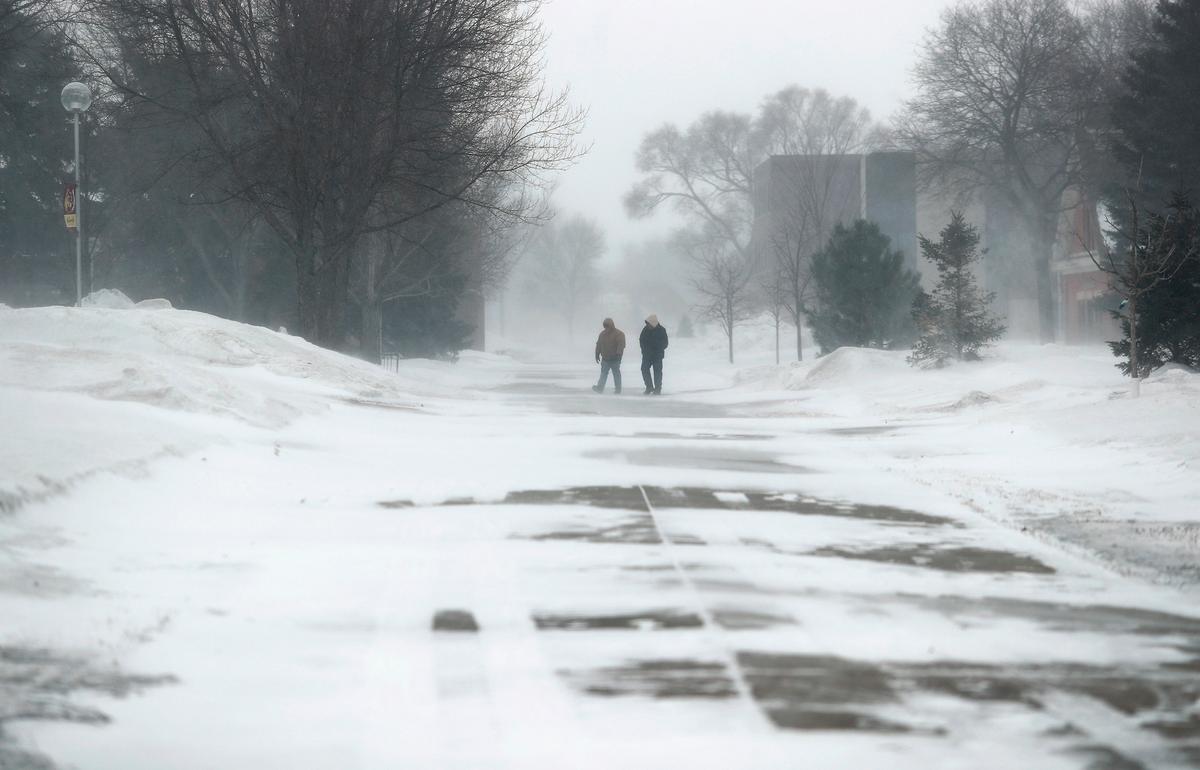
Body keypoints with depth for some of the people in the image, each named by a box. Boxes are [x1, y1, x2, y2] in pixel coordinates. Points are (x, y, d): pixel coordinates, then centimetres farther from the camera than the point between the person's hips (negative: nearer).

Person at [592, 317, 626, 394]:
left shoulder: (619, 334, -8)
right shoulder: (602, 334, 12)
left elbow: (621, 345, -17)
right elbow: (598, 345, 17)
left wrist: (619, 353, -29)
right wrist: (597, 355, 15)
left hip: (615, 359, -5)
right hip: (605, 358, 5)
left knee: (616, 373, 1)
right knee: (603, 373, 3)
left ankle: (618, 389, 7)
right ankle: (600, 388, -1)